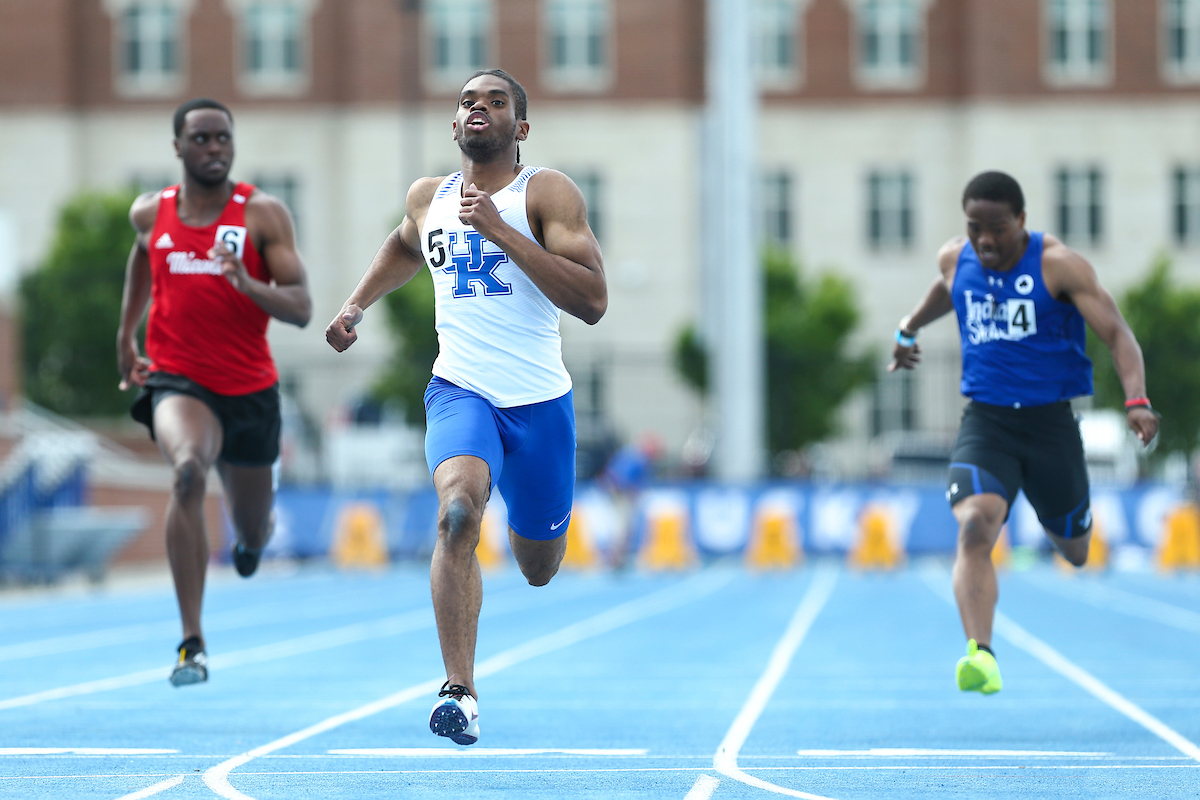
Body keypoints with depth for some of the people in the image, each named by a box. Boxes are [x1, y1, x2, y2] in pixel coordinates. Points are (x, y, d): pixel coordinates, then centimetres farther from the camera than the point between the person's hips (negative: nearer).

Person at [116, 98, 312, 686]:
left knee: (252, 531, 15)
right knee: (188, 472, -34)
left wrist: (247, 284, -30)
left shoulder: (263, 214, -7)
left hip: (250, 388, 1)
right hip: (178, 381, -1)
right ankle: (192, 644, -36)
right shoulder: (150, 213, 1)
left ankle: (253, 534, 61)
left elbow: (301, 309, -12)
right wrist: (126, 334, 29)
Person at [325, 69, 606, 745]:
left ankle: (528, 522, 54)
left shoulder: (548, 192, -5)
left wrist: (500, 230, -22)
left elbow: (593, 302, -17)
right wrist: (356, 305, 21)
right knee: (459, 511, -30)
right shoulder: (428, 198, 9)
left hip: (540, 402, -1)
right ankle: (461, 692, -33)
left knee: (538, 567, 15)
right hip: (460, 391, 1)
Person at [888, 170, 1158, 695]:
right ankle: (980, 655, -37)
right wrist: (909, 329, 40)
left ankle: (1070, 528, 54)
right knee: (974, 528, -25)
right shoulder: (954, 259, 1)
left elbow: (1117, 334, -17)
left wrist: (1137, 402, -32)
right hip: (985, 420, 1)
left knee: (1075, 548, 14)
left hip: (1050, 421, -1)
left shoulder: (1058, 265, -12)